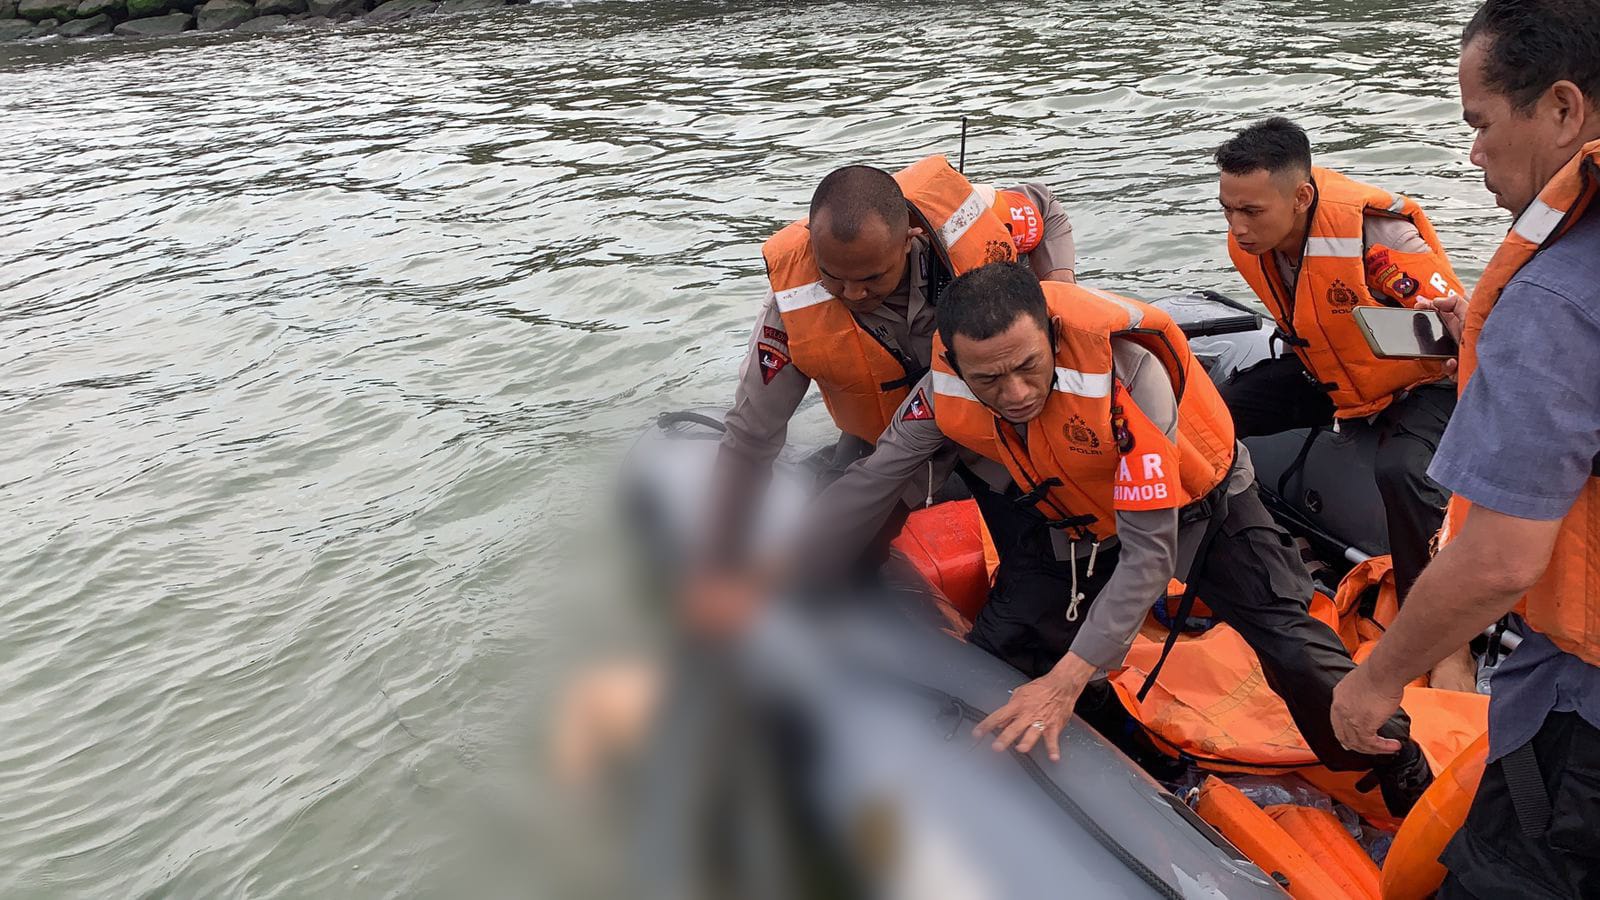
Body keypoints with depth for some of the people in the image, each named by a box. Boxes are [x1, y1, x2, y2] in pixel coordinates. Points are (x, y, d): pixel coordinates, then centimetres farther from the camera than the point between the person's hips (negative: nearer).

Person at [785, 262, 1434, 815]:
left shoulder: (1126, 370, -41)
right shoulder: (948, 385, -28)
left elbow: (1148, 552, -38)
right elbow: (864, 488, -16)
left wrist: (1066, 680, -42)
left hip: (1195, 504, -3)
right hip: (1075, 523, 4)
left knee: (1295, 656, -12)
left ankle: (1402, 773, 16)